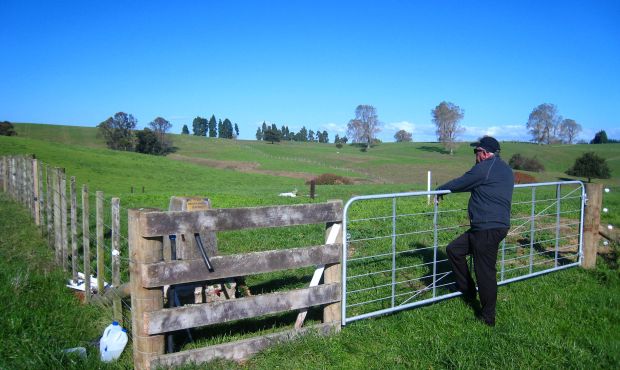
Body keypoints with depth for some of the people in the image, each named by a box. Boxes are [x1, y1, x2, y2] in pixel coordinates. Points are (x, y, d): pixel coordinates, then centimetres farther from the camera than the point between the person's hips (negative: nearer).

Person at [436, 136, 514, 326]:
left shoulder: (484, 168, -12)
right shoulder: (506, 169, 17)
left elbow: (459, 184, -5)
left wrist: (439, 190, 12)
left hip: (488, 229, -10)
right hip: (499, 224, 10)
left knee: (485, 272, 0)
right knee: (453, 249, 14)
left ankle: (488, 317, 12)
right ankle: (468, 293, 22)